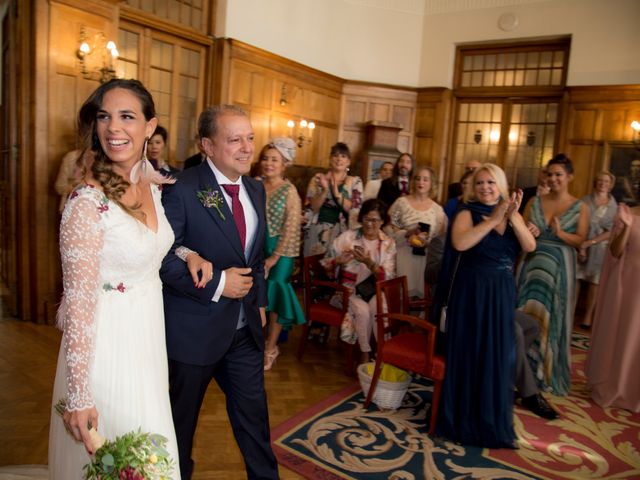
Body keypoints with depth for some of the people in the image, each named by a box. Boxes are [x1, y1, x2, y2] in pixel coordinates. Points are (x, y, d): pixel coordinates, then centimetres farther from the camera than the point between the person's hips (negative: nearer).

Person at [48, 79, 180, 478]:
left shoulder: (153, 184, 1)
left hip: (150, 337, 7)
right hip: (106, 344, -7)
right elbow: (78, 302, -20)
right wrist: (78, 396, -17)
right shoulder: (88, 202, -21)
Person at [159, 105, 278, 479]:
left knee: (253, 413, 18)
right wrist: (217, 285, -22)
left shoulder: (256, 189, 5)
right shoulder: (182, 189, -17)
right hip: (196, 329, -5)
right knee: (183, 417, 18)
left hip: (246, 327, 6)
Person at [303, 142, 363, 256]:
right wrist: (325, 190, -15)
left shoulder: (355, 182, 5)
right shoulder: (318, 178, 5)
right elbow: (311, 207, -1)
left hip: (341, 232, 0)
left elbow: (355, 210, -6)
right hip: (318, 231, 0)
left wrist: (337, 193, -16)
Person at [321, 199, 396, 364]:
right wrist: (338, 261, -22)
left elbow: (387, 278, -7)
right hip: (348, 291, -1)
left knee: (378, 308, -30)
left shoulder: (388, 243, 3)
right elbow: (325, 265, 1)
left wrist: (370, 263, -25)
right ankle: (365, 354, -10)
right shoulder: (347, 237, -1)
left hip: (375, 291, 1)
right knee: (362, 310, -29)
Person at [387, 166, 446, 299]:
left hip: (426, 258, 2)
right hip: (403, 257, -2)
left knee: (421, 292, 5)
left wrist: (427, 242, -12)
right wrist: (407, 234, -15)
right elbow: (388, 228, -2)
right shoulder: (401, 202, -1)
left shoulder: (437, 209, 5)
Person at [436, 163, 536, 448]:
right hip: (471, 292, -4)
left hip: (501, 294, 4)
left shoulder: (513, 215, 7)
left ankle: (492, 421, 30)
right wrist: (493, 218, -23)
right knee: (468, 354, 6)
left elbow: (530, 246, -9)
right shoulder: (468, 213, -6)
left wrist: (513, 217, -21)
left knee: (498, 356, 11)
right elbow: (459, 243, -26)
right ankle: (464, 418, 24)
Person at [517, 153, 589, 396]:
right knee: (528, 312, 2)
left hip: (559, 266, -2)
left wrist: (560, 234, -21)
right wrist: (528, 232, -16)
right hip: (532, 263, 2)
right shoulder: (535, 201, 7)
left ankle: (549, 370, 22)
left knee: (553, 317, 5)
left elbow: (580, 240, -4)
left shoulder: (580, 207, 1)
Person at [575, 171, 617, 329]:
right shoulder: (585, 201, 0)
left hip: (600, 247, 1)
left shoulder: (615, 206, 3)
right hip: (580, 244, -1)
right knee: (575, 278, -3)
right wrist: (580, 246, -13)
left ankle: (588, 316, 14)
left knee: (595, 281, 4)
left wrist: (590, 242, -14)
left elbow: (611, 232, -3)